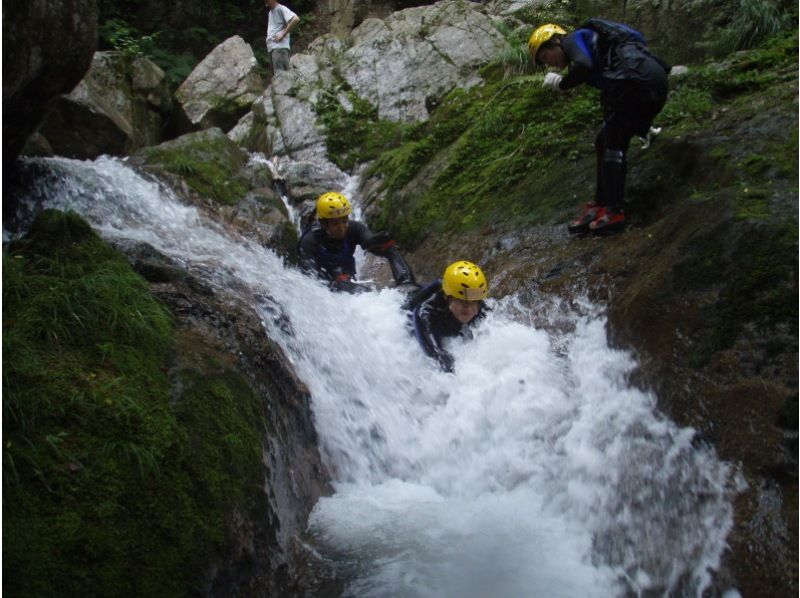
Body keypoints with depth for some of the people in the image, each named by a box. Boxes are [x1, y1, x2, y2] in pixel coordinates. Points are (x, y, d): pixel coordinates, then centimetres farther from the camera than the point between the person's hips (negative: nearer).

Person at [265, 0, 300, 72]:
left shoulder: (281, 9, -2)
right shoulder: (271, 12, 24)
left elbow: (296, 19, -17)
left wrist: (283, 34, -17)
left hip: (280, 46, -9)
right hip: (272, 47, 9)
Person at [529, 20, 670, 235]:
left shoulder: (573, 39, 7)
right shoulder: (591, 46, 32)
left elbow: (584, 66, -17)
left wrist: (562, 84, 1)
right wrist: (641, 125, 35)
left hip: (635, 78, -9)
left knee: (611, 146, -1)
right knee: (606, 143, 15)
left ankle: (614, 212, -3)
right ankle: (600, 206, 15)